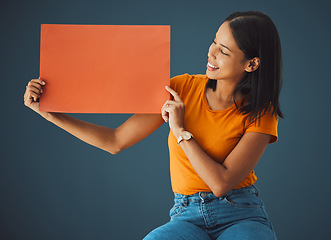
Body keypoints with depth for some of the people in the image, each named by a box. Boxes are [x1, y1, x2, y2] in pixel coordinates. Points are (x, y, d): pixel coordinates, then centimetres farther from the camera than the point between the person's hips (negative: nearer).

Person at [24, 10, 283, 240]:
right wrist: (49, 113, -2)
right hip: (188, 216, 1)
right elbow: (115, 141, 3)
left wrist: (180, 131, -13)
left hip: (242, 215, -1)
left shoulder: (261, 114, -5)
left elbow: (222, 184, -15)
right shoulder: (182, 88, 2)